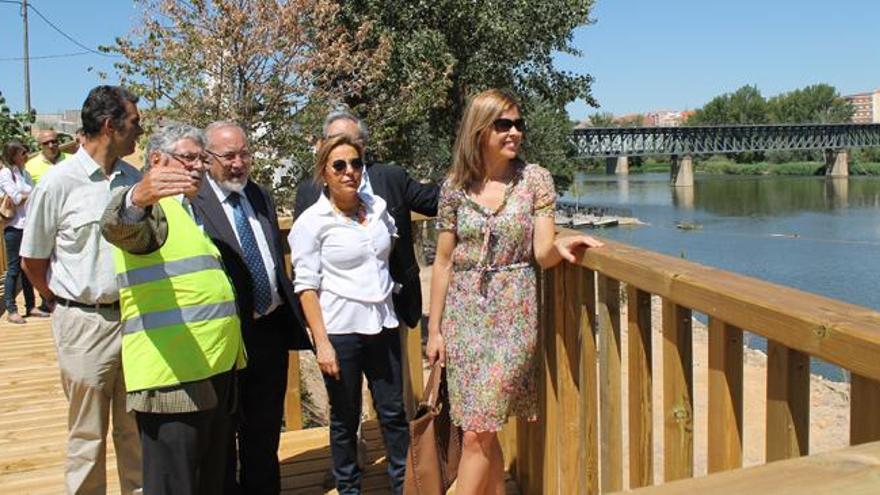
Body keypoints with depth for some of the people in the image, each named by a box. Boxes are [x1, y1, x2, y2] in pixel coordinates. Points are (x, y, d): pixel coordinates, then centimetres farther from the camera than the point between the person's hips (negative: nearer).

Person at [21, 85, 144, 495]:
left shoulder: (134, 179, 5)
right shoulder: (58, 183, -8)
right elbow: (32, 262, 1)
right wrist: (67, 305, 7)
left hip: (135, 317, 4)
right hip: (85, 323, -4)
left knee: (137, 431, 13)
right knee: (87, 436, 8)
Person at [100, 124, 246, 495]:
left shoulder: (194, 211, 21)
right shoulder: (151, 209, -9)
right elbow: (119, 227, -34)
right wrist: (138, 198, -55)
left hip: (218, 368, 9)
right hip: (174, 374, -9)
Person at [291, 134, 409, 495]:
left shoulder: (378, 208, 5)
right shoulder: (312, 221, -7)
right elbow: (306, 286, -9)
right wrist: (322, 343, -14)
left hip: (382, 325, 4)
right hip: (340, 330, -4)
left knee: (394, 412, 9)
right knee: (345, 419, 9)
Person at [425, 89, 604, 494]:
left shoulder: (535, 179, -3)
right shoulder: (455, 186, 2)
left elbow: (542, 254, -7)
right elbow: (443, 262, 6)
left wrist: (561, 246, -31)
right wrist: (434, 328, 6)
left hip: (513, 312, -2)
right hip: (464, 312, 3)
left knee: (477, 433, -5)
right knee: (483, 432, 9)